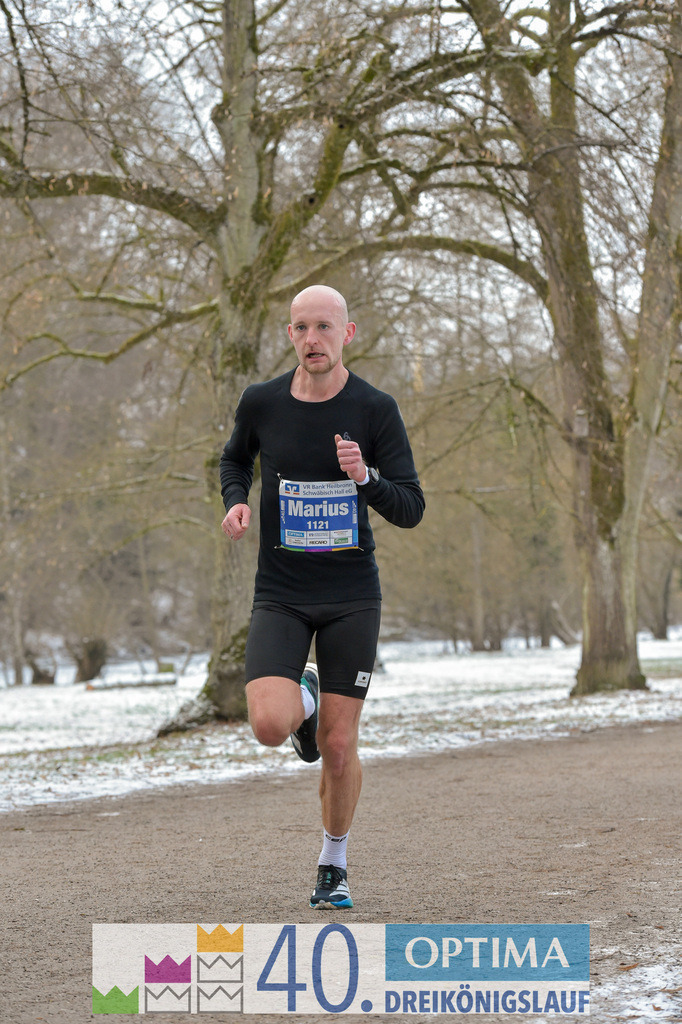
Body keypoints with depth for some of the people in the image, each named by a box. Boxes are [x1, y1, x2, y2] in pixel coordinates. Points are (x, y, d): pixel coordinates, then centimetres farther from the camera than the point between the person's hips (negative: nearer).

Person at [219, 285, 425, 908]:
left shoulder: (376, 410, -7)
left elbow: (410, 510, -5)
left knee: (339, 746, 0)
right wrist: (236, 502, -2)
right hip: (281, 595, 1)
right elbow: (236, 459, 19)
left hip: (352, 597, -1)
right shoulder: (261, 403, -3)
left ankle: (334, 865, 25)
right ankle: (302, 698, 19)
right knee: (270, 726, -20)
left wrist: (365, 478, -24)